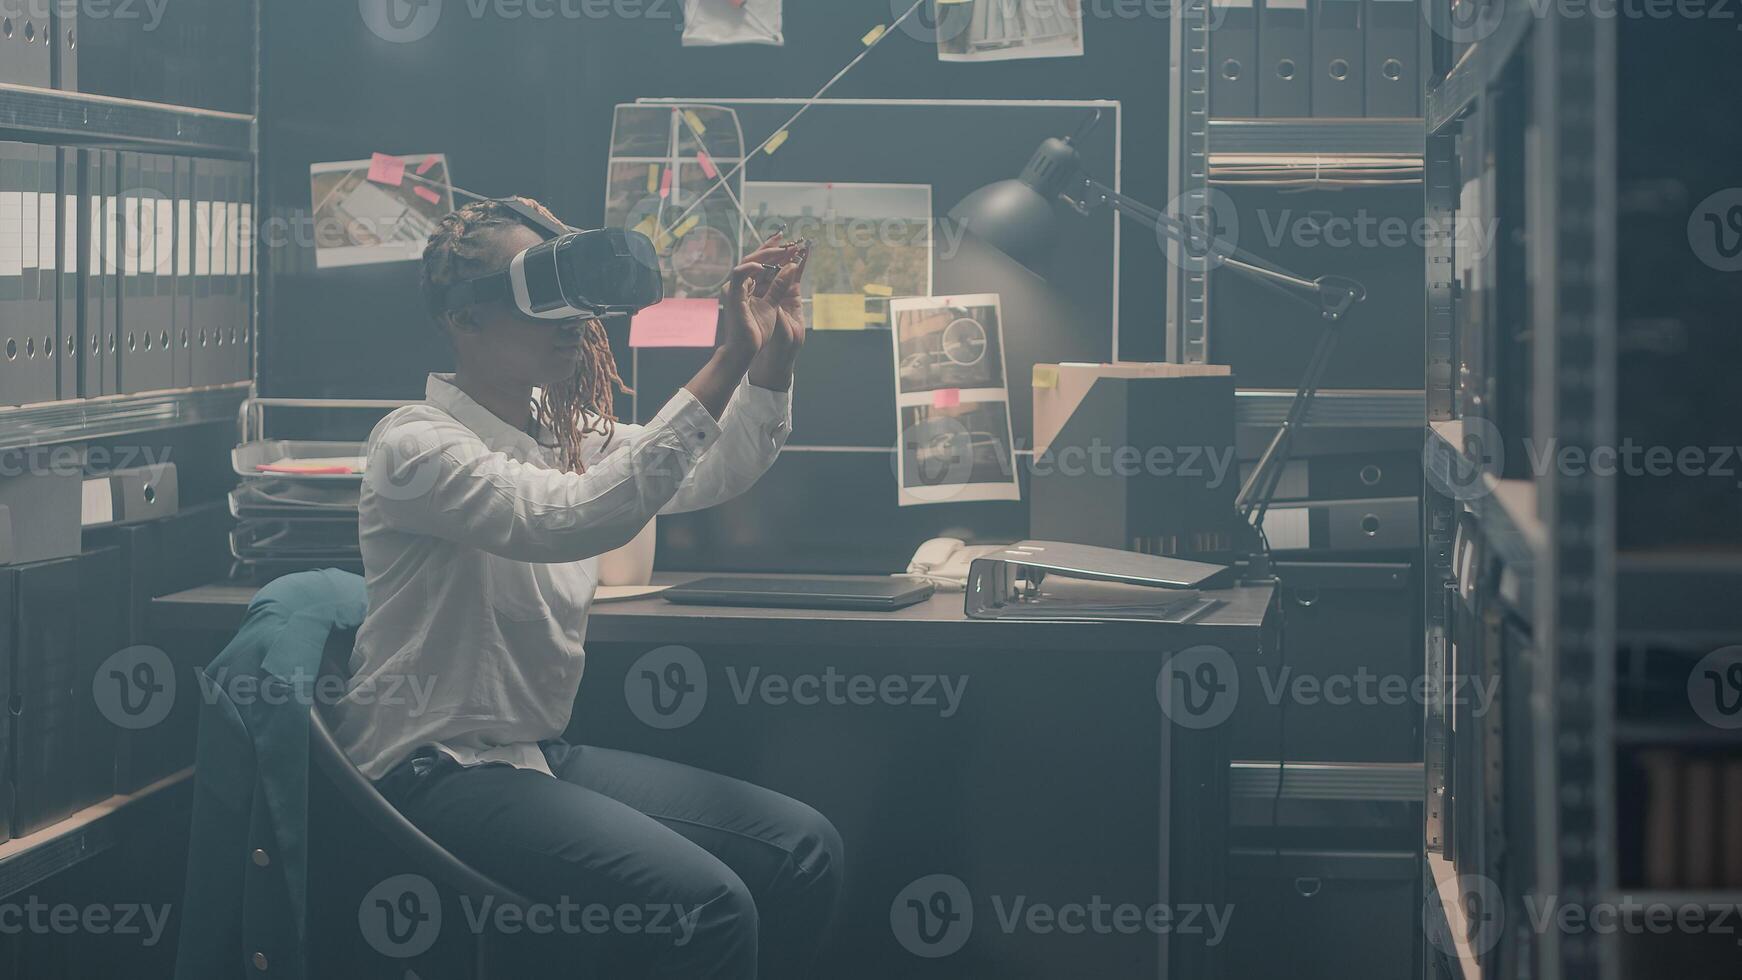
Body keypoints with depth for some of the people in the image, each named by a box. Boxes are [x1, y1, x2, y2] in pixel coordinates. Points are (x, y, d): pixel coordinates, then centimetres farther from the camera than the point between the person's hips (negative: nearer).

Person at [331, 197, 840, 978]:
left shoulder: (567, 434, 11)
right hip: (435, 771, -9)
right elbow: (569, 521, -31)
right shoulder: (415, 444, -16)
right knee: (706, 905, -26)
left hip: (538, 752, 9)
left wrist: (771, 363, -11)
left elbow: (711, 477, 8)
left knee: (803, 847, -5)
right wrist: (724, 366, -34)